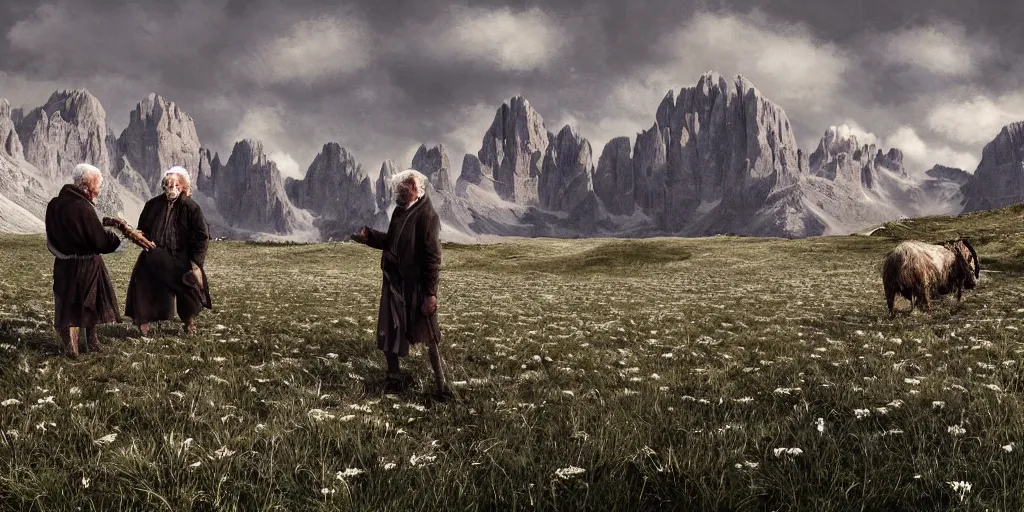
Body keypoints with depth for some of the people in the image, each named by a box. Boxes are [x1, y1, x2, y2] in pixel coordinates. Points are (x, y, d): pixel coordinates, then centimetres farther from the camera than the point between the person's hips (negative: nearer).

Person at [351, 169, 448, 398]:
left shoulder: (427, 216, -17)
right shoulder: (400, 212, 8)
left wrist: (430, 293, -22)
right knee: (388, 334, 13)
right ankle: (394, 379, 28)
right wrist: (369, 236, 3)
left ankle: (441, 384, 10)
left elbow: (432, 257, -19)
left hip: (417, 287, -8)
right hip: (395, 283, 8)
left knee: (428, 336, 0)